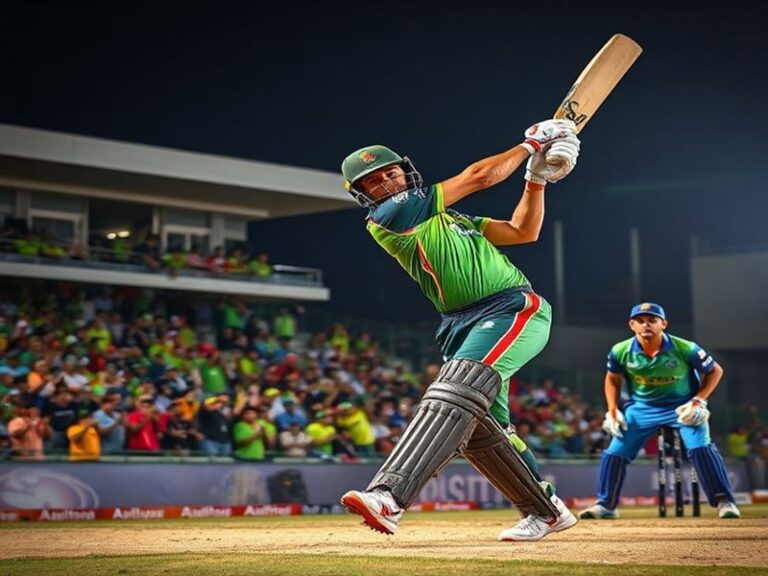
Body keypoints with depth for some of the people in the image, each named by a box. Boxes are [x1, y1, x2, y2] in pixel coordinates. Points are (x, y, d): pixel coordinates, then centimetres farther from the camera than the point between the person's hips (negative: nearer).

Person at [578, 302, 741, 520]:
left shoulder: (686, 349, -21)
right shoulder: (620, 352, -13)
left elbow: (715, 371, -5)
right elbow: (613, 379, 8)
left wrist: (698, 401, -15)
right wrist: (612, 411, -2)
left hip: (683, 406, -2)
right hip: (641, 408, 3)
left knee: (701, 448, -22)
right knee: (614, 452, -4)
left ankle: (724, 501, -10)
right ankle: (605, 505, 13)